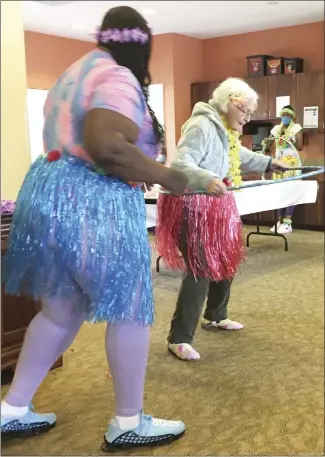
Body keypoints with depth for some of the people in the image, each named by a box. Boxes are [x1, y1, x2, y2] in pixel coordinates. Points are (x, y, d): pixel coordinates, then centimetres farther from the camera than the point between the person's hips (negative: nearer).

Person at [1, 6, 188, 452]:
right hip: (94, 205, -10)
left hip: (50, 191, 10)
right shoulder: (118, 78, -11)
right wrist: (168, 178, -17)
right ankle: (129, 423, 17)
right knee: (130, 311, 4)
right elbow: (107, 146, -27)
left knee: (61, 310, 18)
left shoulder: (76, 72, 19)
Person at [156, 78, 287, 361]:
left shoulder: (227, 130, 12)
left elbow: (239, 156, 33)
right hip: (192, 206, -10)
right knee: (200, 270, -13)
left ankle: (216, 317, 39)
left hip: (216, 205, 11)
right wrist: (207, 180, -49)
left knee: (227, 261, 18)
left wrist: (268, 163, 42)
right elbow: (181, 164, -32)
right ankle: (179, 339, -3)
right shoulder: (203, 126, -20)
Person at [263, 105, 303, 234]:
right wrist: (270, 139, -8)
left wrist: (289, 139, -19)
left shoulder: (296, 127, 0)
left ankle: (288, 223, -9)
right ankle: (280, 221, 6)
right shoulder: (277, 128, 13)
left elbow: (300, 147, -6)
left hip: (291, 162, -5)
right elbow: (266, 142, 14)